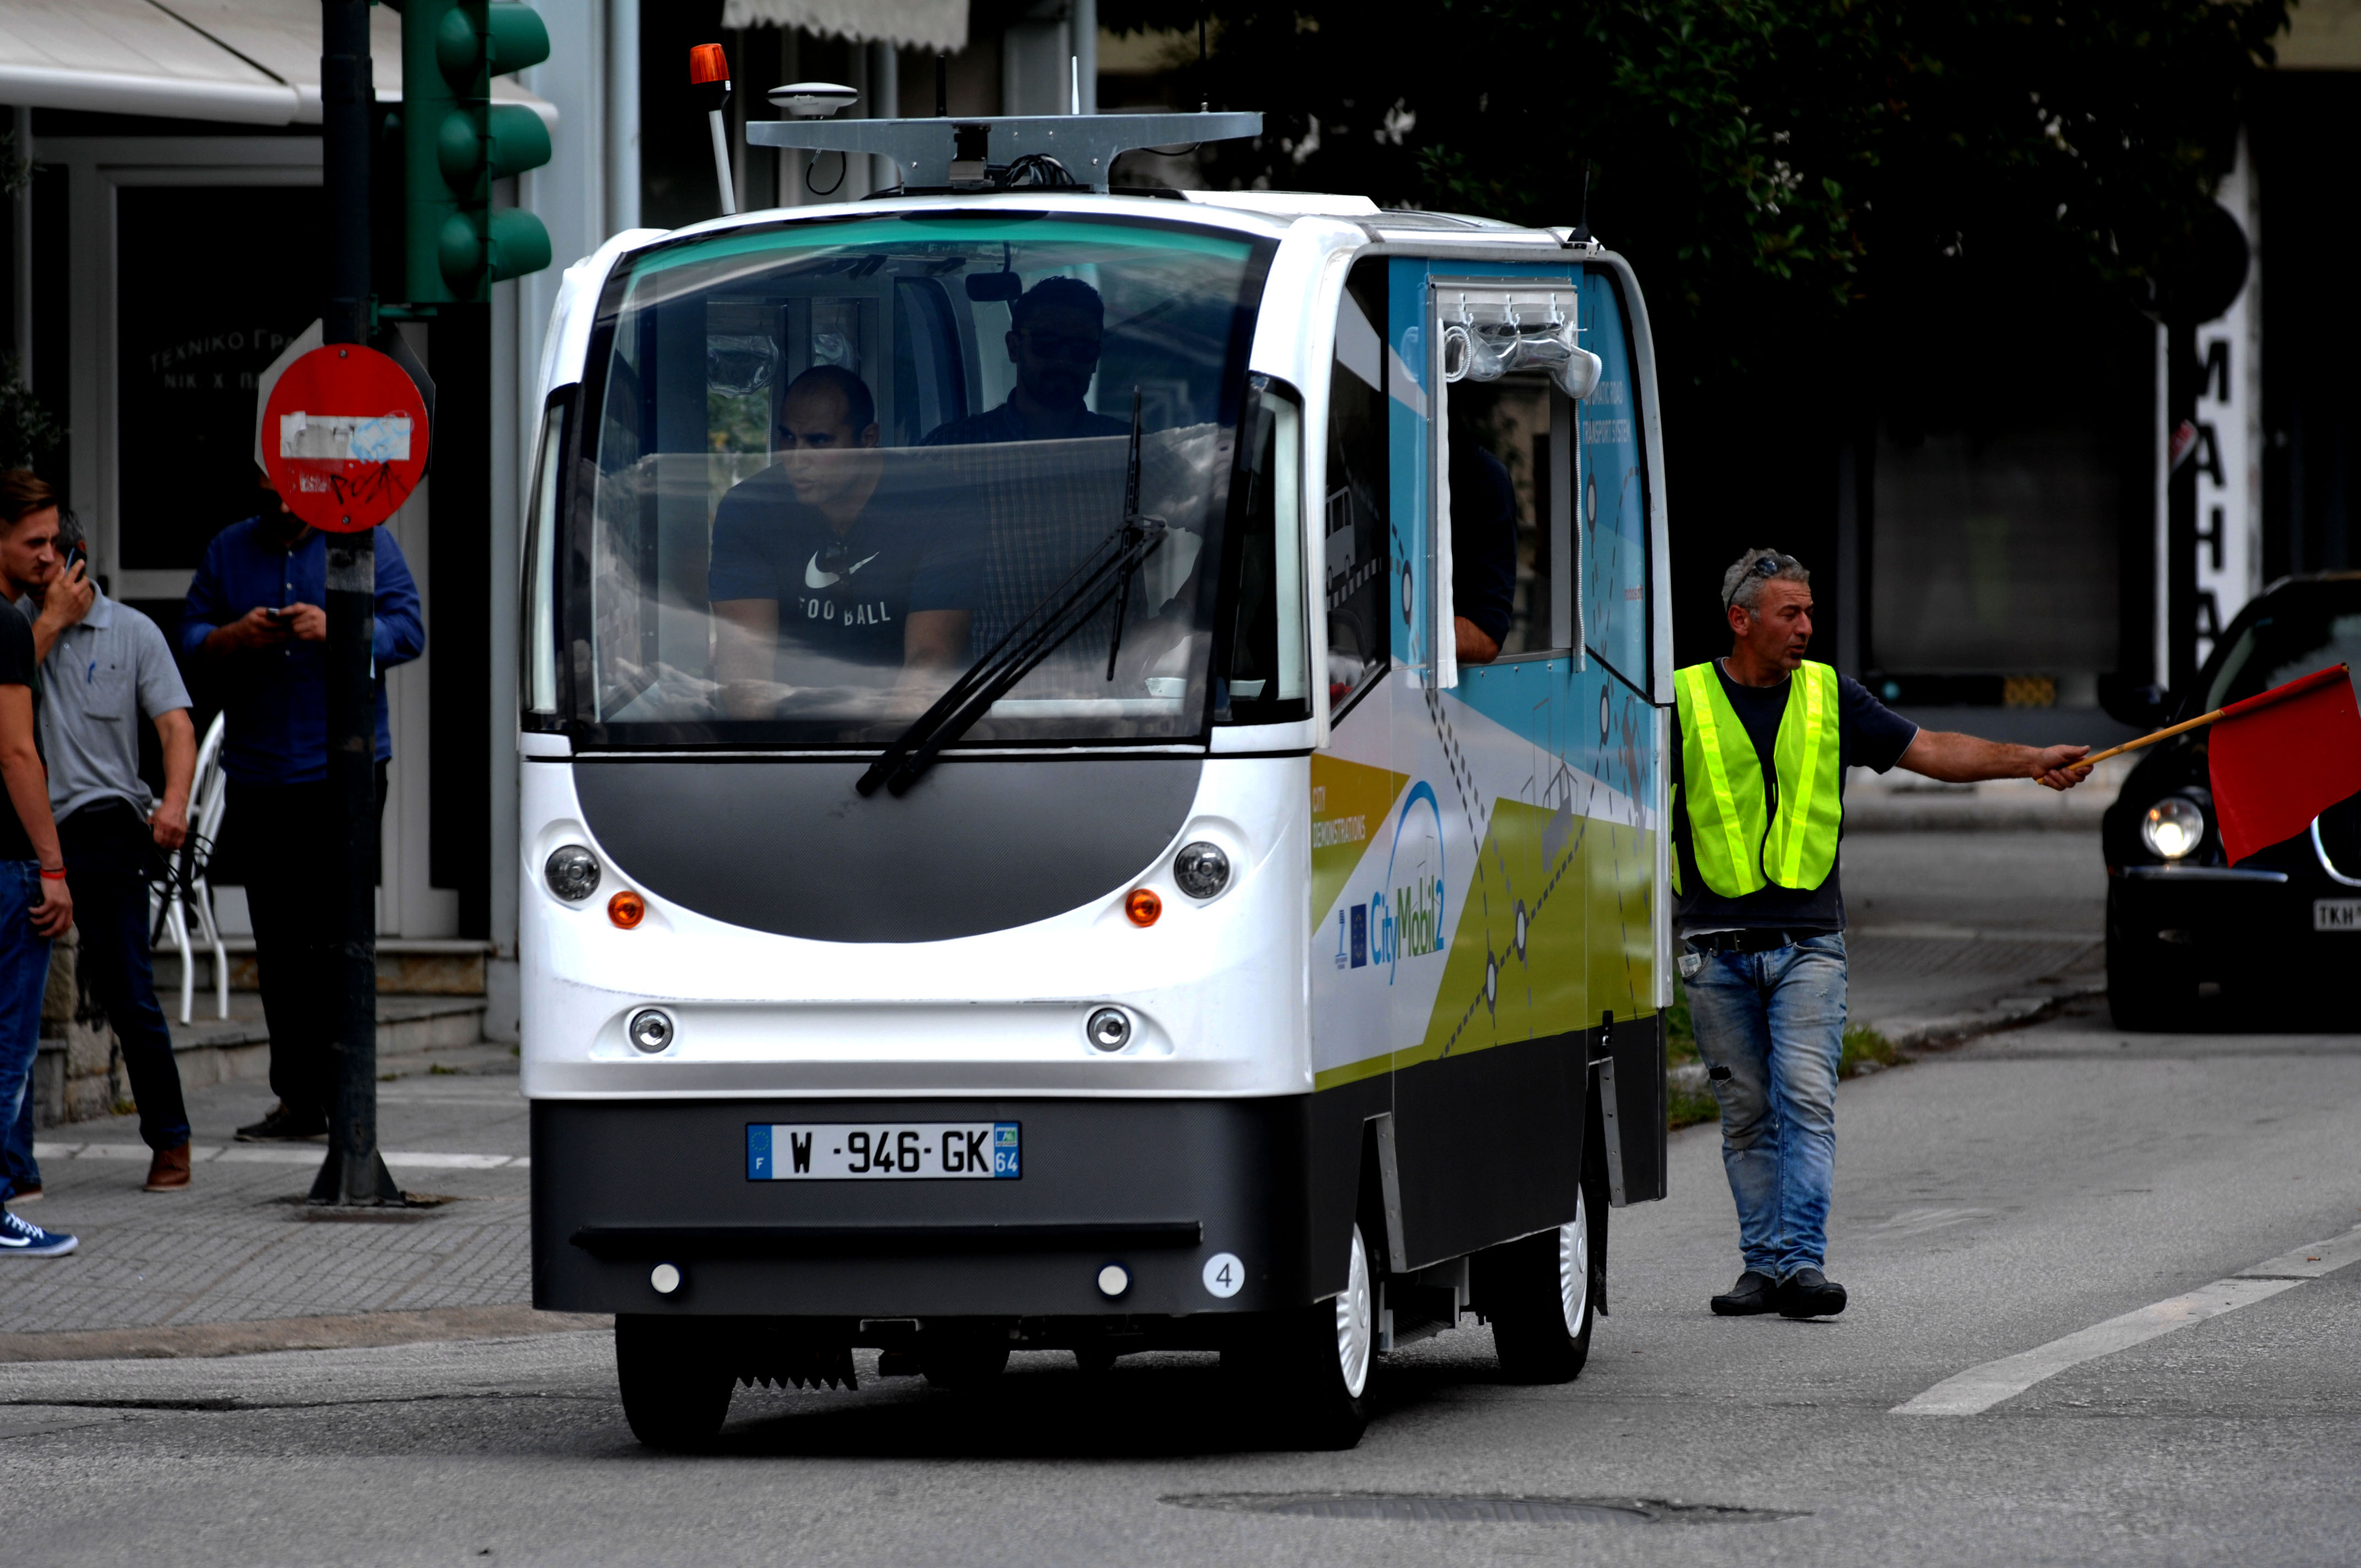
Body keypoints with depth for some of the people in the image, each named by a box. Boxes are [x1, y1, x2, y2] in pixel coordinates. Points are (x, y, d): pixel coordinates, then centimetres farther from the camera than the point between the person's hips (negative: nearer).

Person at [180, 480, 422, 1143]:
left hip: (344, 770, -4)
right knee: (279, 942, 4)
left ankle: (339, 1090, -6)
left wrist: (335, 629, -20)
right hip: (259, 777, 4)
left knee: (333, 934, -9)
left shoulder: (365, 542, 3)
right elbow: (190, 639, 11)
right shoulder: (230, 549, 14)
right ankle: (297, 1098, 8)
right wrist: (237, 637, -11)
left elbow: (407, 632, -4)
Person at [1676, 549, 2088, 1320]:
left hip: (1807, 942, 0)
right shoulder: (1682, 700, 2)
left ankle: (1801, 1261, -16)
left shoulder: (1829, 697, 8)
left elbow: (1929, 750, 6)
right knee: (1748, 1114, 6)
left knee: (1806, 1100, -12)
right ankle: (1763, 1263, 14)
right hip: (1717, 949, 0)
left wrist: (2029, 761, -5)